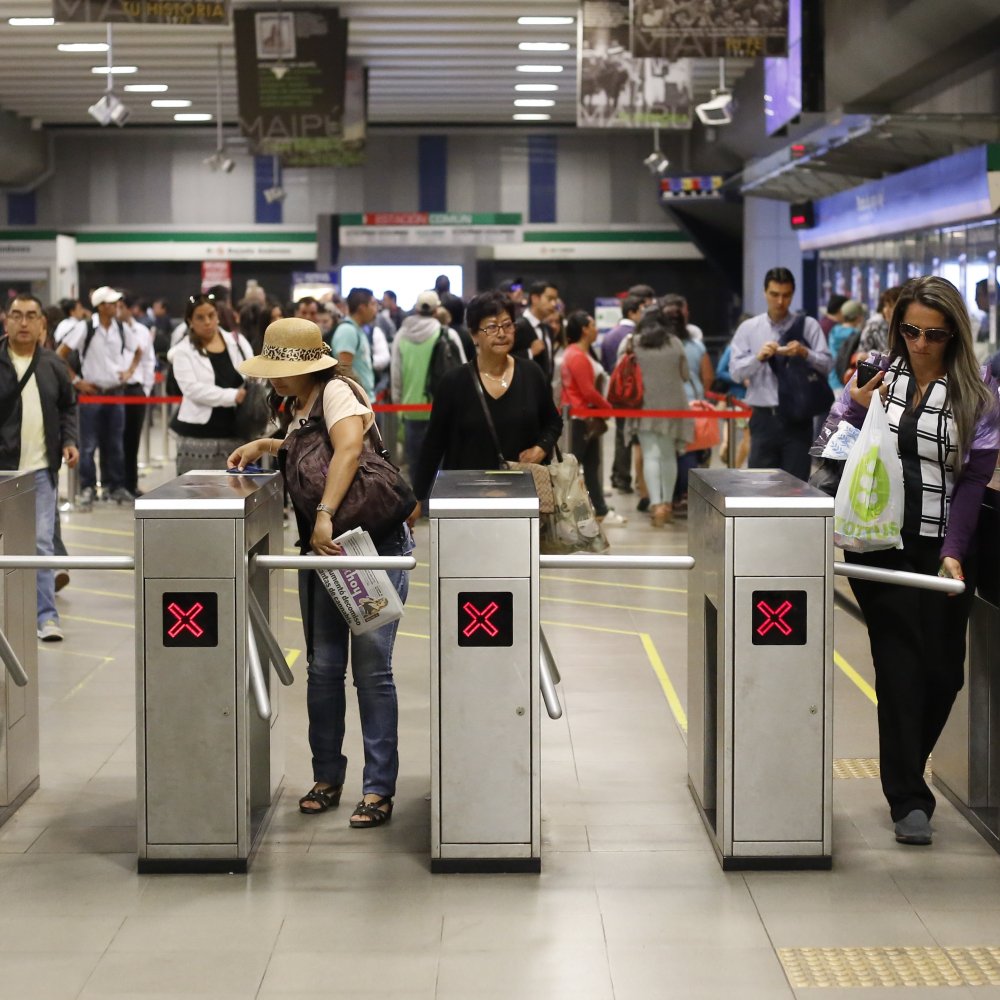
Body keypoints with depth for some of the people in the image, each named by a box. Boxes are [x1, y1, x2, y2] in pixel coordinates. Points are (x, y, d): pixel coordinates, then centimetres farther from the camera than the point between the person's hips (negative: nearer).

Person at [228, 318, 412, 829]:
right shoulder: (295, 407, 13)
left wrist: (325, 515, -36)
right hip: (320, 549, 8)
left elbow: (348, 448, -30)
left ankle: (379, 789, 0)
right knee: (323, 666, 8)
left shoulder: (337, 391, -12)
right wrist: (266, 445, 18)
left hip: (374, 542, -8)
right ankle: (327, 778, 18)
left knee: (371, 668, -6)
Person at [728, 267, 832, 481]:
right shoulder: (748, 329, 7)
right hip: (763, 418, 1)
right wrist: (758, 358, -18)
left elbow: (827, 364, -2)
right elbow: (735, 372, 0)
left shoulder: (808, 326, 5)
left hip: (798, 418, -1)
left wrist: (805, 353, -20)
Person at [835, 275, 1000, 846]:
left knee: (943, 671, 3)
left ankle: (905, 778, 25)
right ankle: (909, 798, -3)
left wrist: (954, 552, -15)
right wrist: (857, 408, -10)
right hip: (880, 543, 0)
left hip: (942, 548, 0)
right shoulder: (876, 375, 5)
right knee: (901, 664, -6)